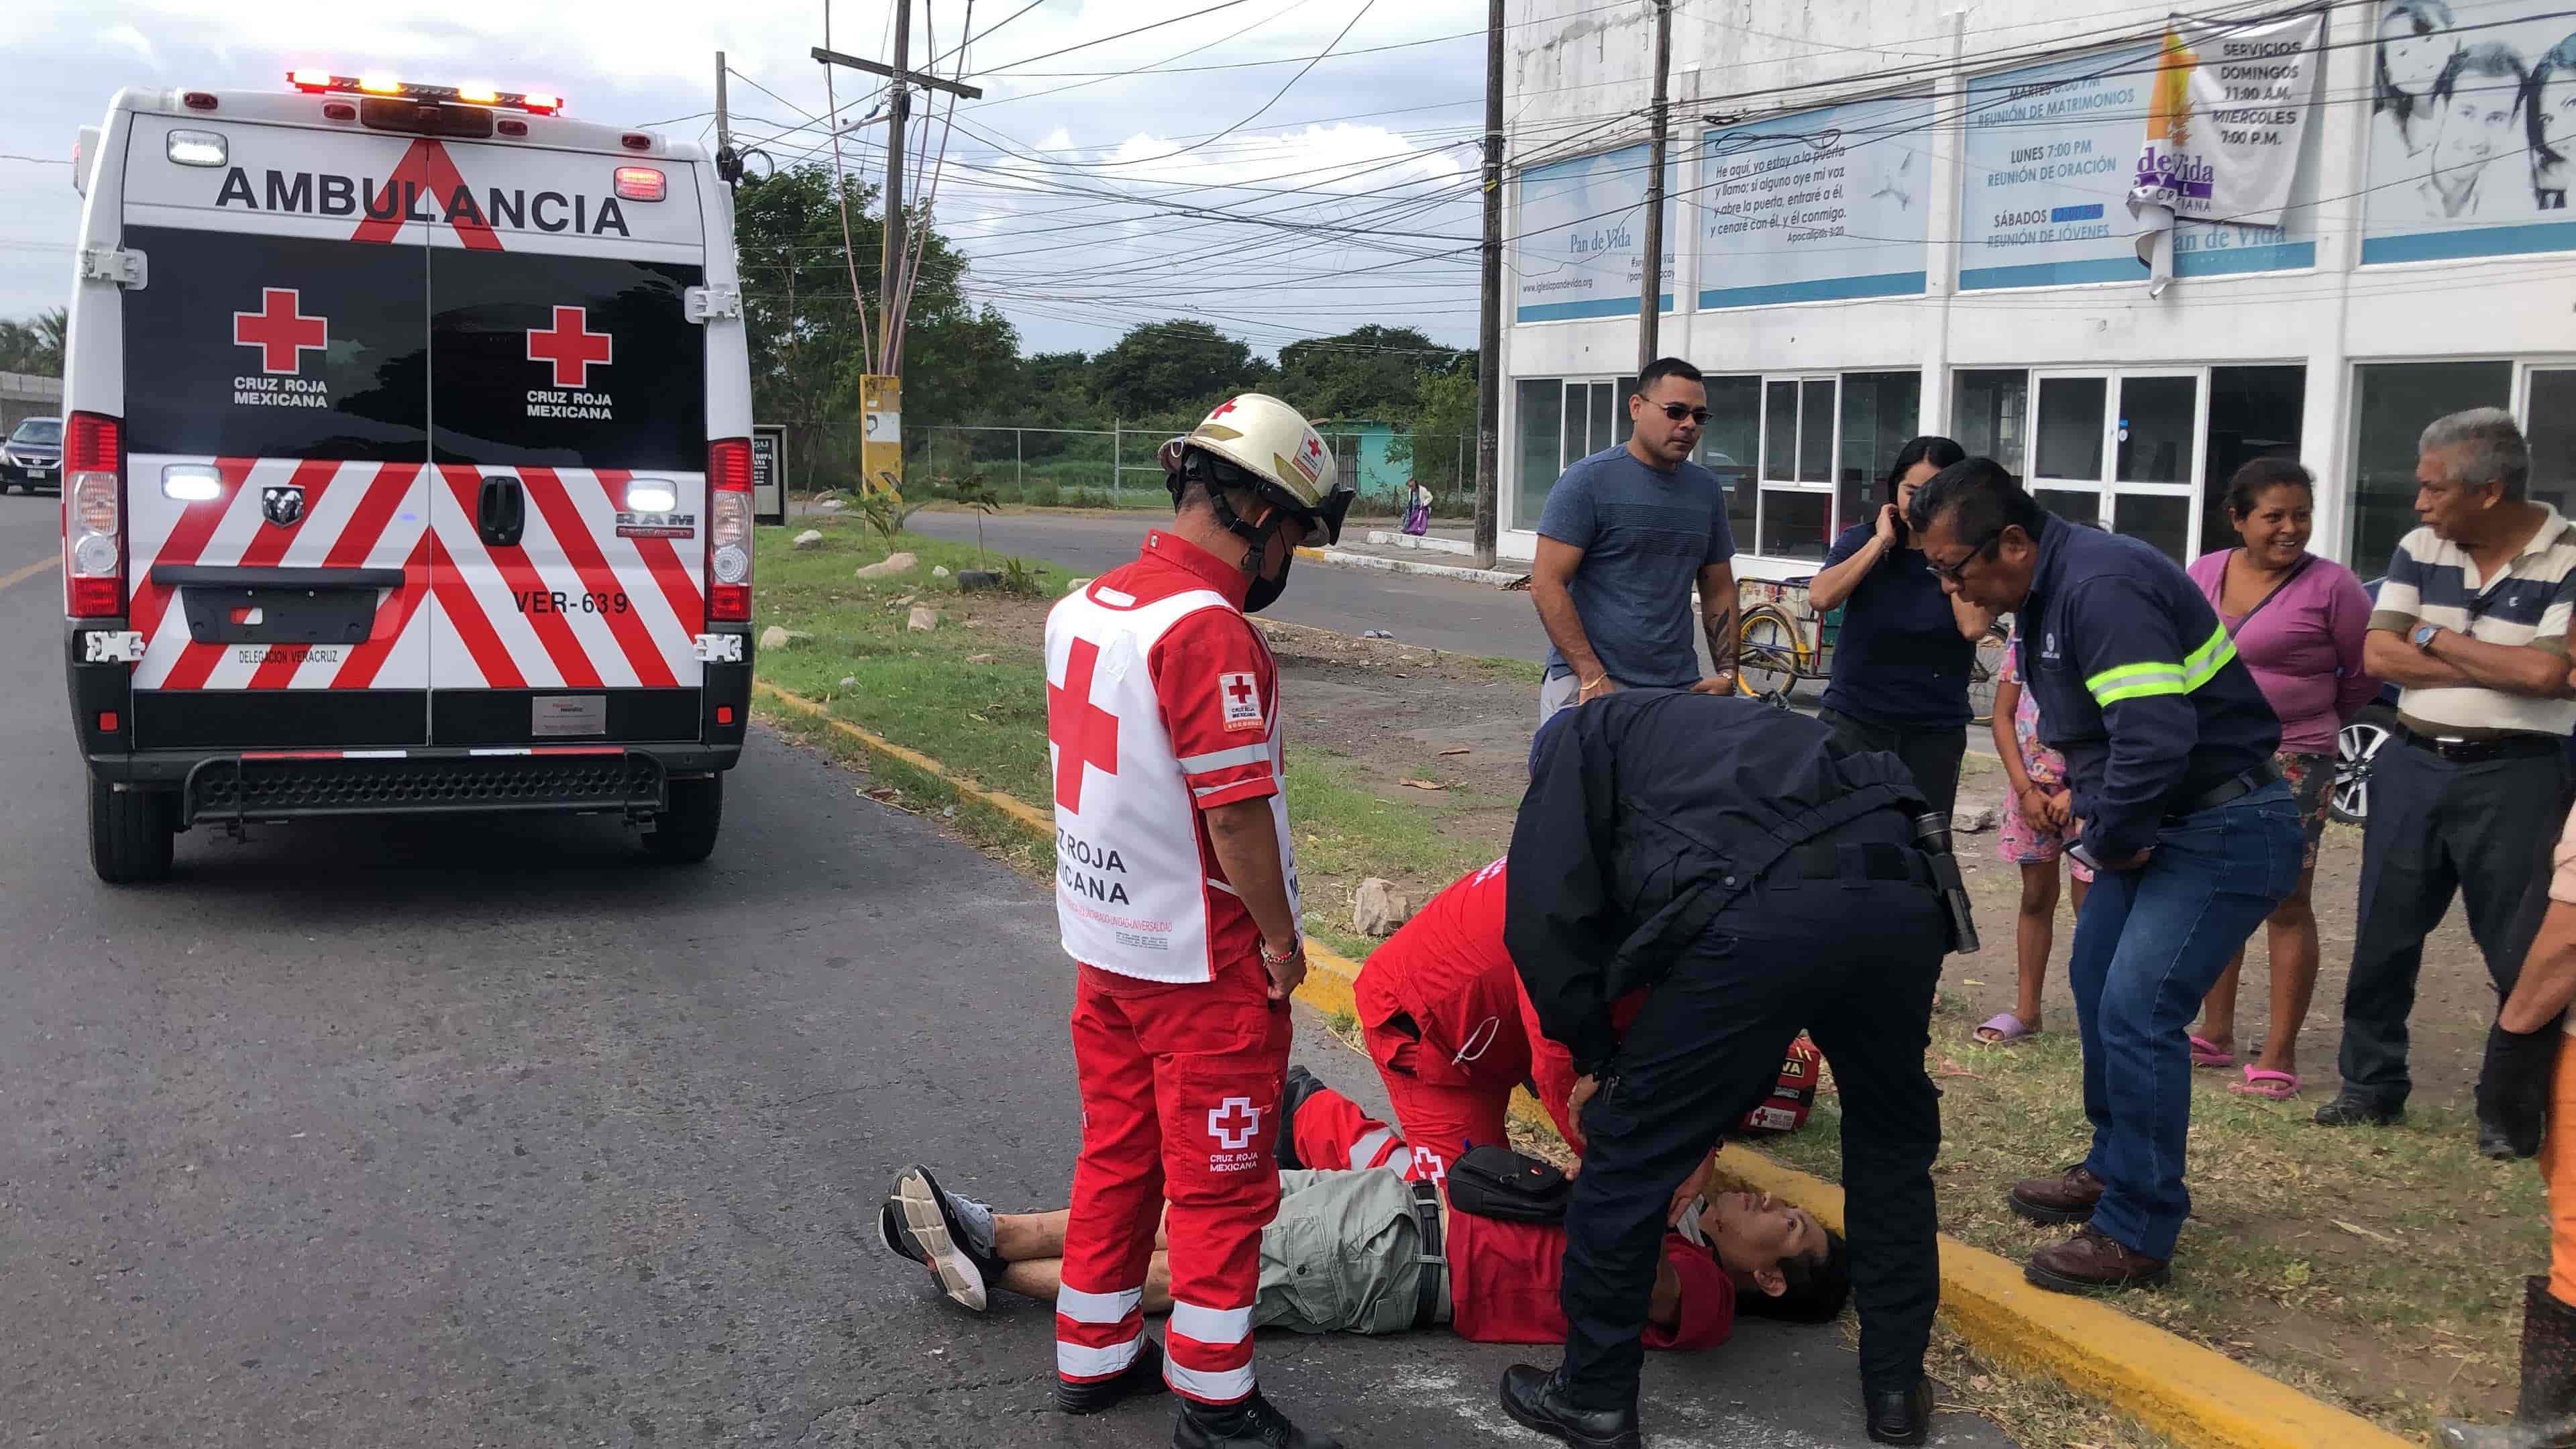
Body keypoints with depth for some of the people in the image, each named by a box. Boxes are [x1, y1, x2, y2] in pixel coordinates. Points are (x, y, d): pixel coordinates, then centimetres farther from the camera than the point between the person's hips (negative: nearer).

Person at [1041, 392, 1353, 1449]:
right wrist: (1281, 936, -11)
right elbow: (1236, 812, -24)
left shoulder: (1082, 609, 4)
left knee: (1116, 1157, 21)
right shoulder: (1211, 633, -24)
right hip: (1207, 964, -8)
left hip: (1104, 945, 8)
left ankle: (1094, 1356, 34)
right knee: (1220, 1185, 6)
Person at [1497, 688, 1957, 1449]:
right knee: (1894, 1144, 30)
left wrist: (1597, 1055, 23)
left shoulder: (1588, 734, 29)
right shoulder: (1755, 725, 45)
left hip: (1757, 915, -6)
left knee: (1630, 1151, 12)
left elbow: (1547, 913, 12)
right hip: (1905, 896, 6)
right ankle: (1896, 1387, 39)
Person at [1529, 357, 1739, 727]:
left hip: (1678, 686, 5)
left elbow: (1719, 590, 21)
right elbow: (1546, 585, -10)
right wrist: (1593, 678, -16)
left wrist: (1727, 672, 8)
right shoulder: (1588, 480, -5)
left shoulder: (1706, 490, 14)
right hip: (1587, 685, -5)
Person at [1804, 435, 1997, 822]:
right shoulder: (1862, 540, 3)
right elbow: (1820, 597, -16)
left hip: (1934, 733, 0)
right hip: (1853, 721, 0)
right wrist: (1882, 541, -11)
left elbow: (1974, 626, -17)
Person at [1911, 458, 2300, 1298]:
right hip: (2154, 826, 11)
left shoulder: (2100, 588, -26)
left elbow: (2156, 739, -35)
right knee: (2097, 985, 18)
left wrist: (2111, 838, -19)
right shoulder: (2047, 594, 7)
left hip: (2227, 829, -11)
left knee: (2138, 1012, -14)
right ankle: (2114, 1172, 35)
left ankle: (2137, 1235, -3)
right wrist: (2095, 812, 4)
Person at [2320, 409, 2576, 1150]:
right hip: (2414, 764, 5)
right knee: (2384, 935, 10)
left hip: (2514, 776, -4)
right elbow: (2379, 655, -4)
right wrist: (2497, 667, -11)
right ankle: (2372, 1083, 23)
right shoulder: (2422, 549, 4)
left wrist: (2434, 637, -11)